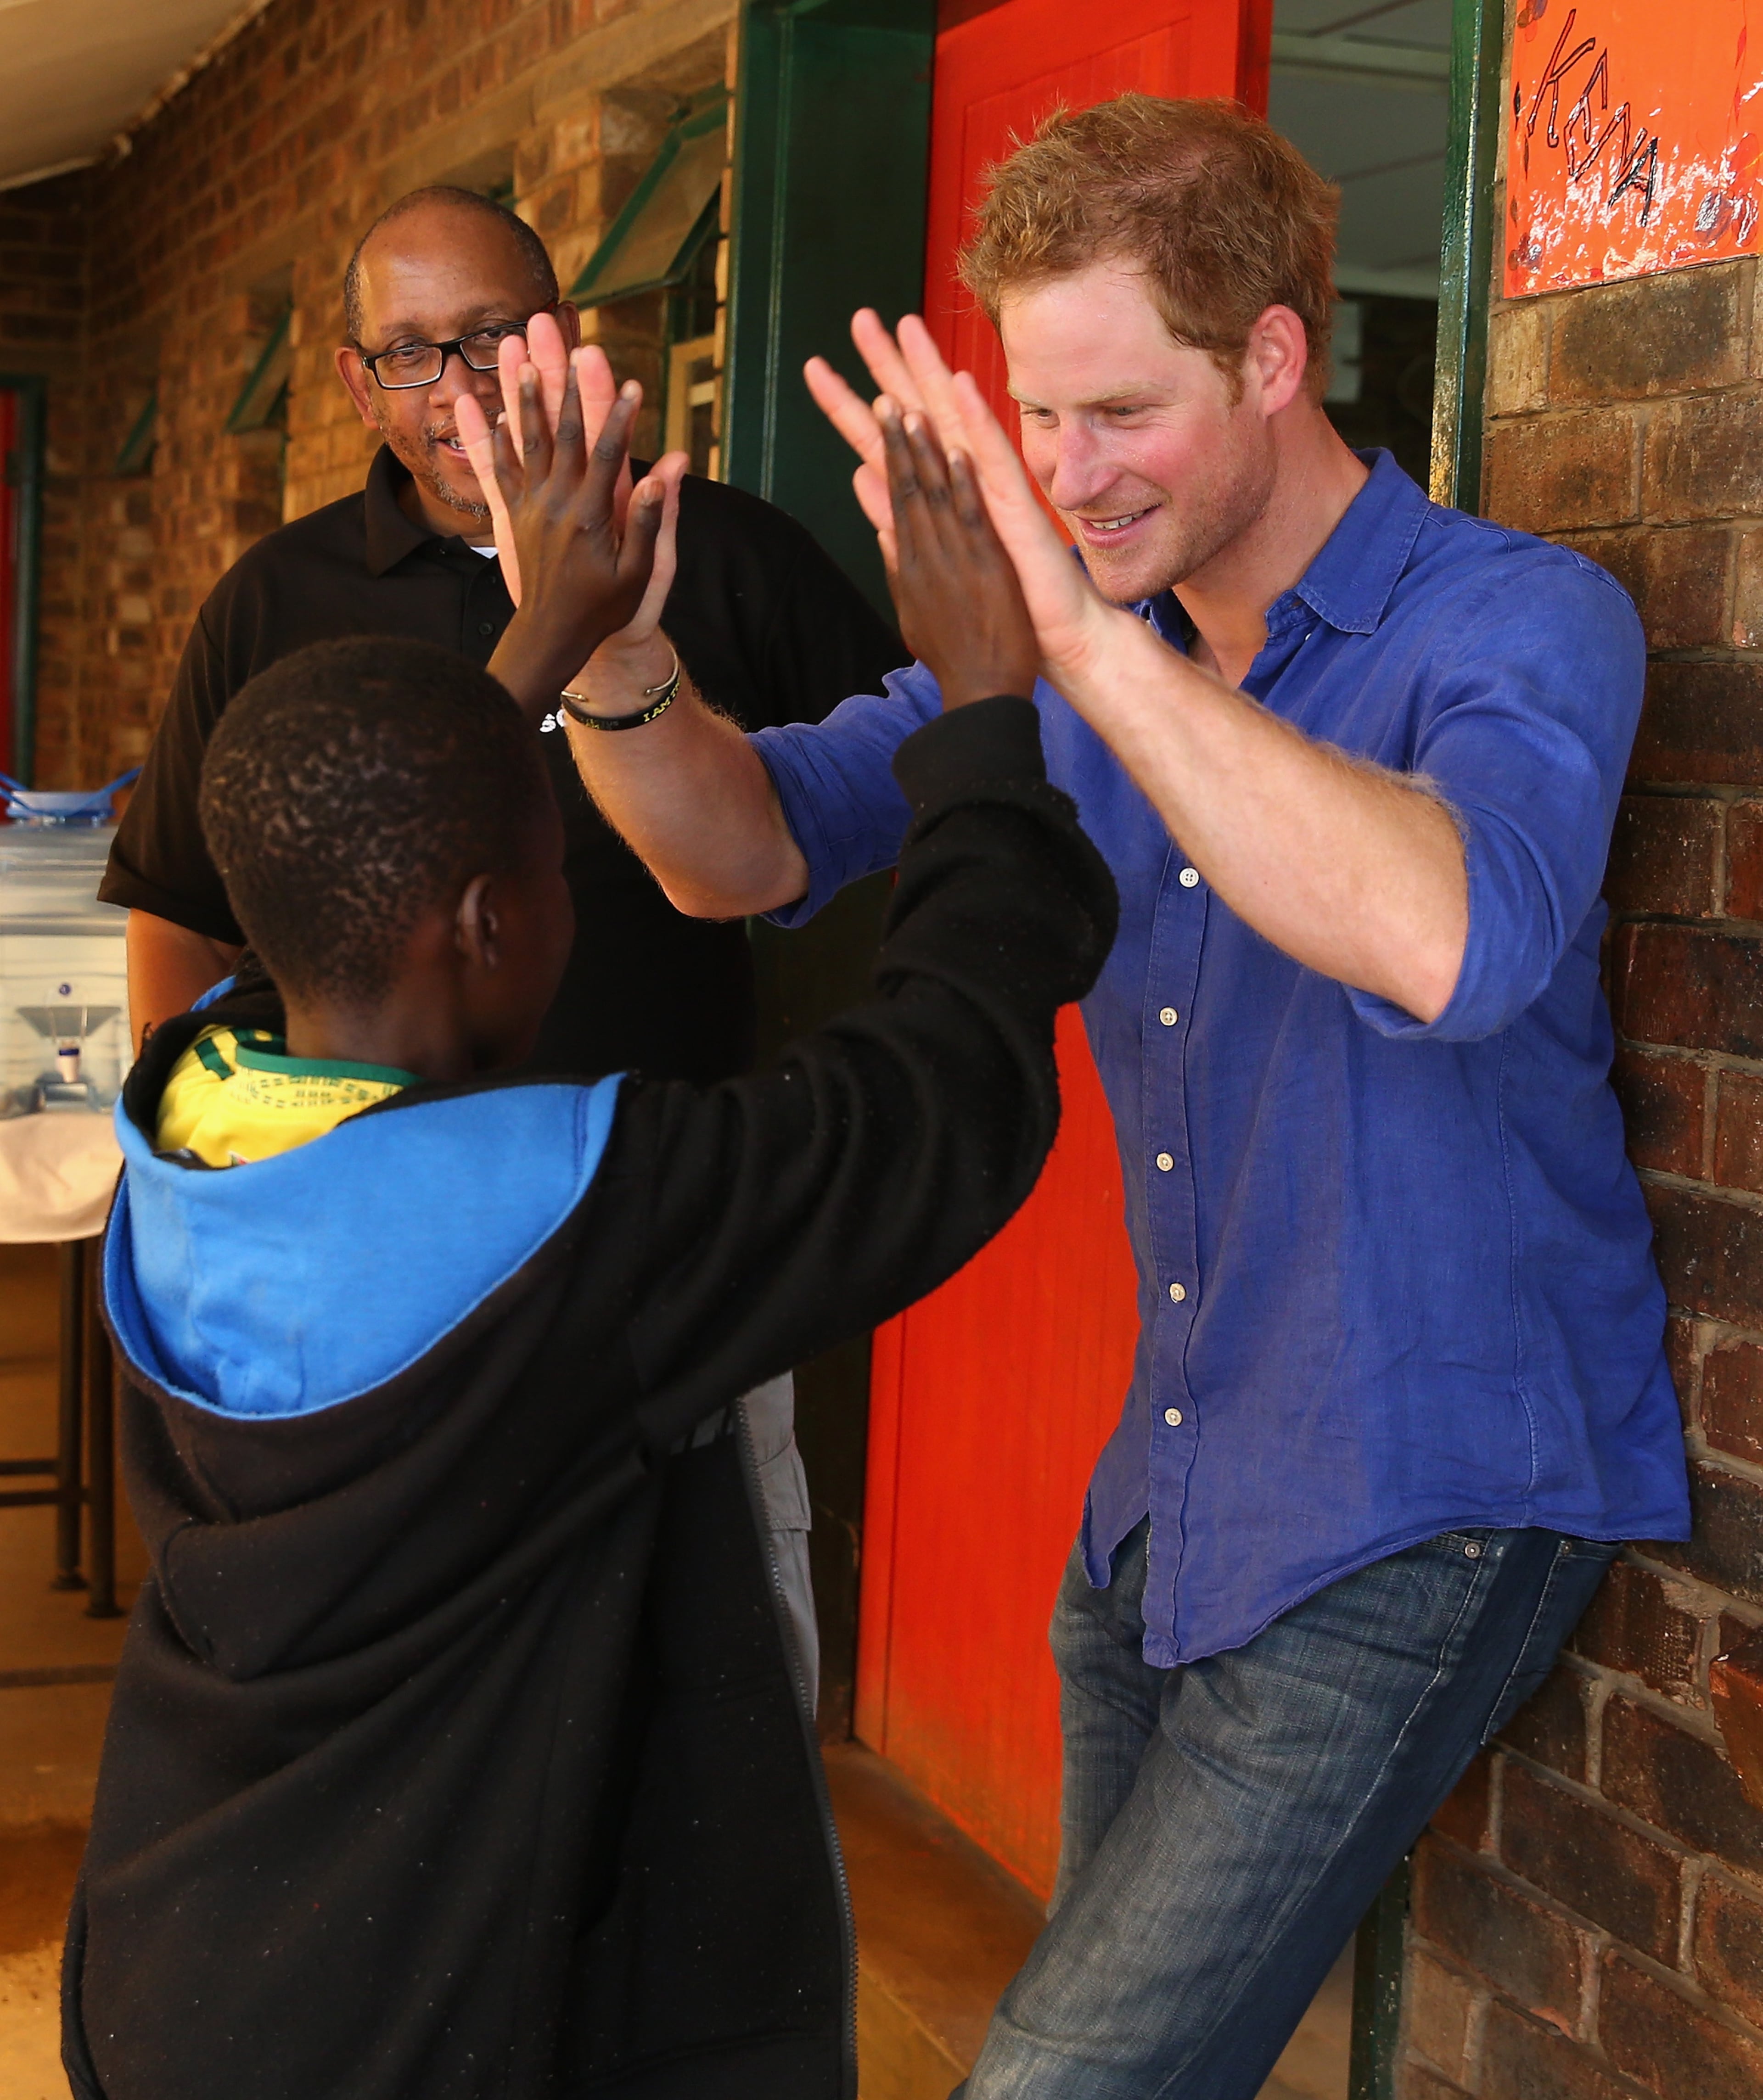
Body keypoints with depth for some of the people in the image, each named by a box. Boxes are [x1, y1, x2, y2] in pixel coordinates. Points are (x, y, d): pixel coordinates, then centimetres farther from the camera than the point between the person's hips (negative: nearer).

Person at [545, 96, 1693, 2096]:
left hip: (1421, 1510, -7)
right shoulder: (1072, 652, 3)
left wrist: (1084, 638, -43)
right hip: (1169, 1485, 7)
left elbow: (1452, 939, -38)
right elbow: (754, 848, -3)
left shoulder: (1520, 623, -16)